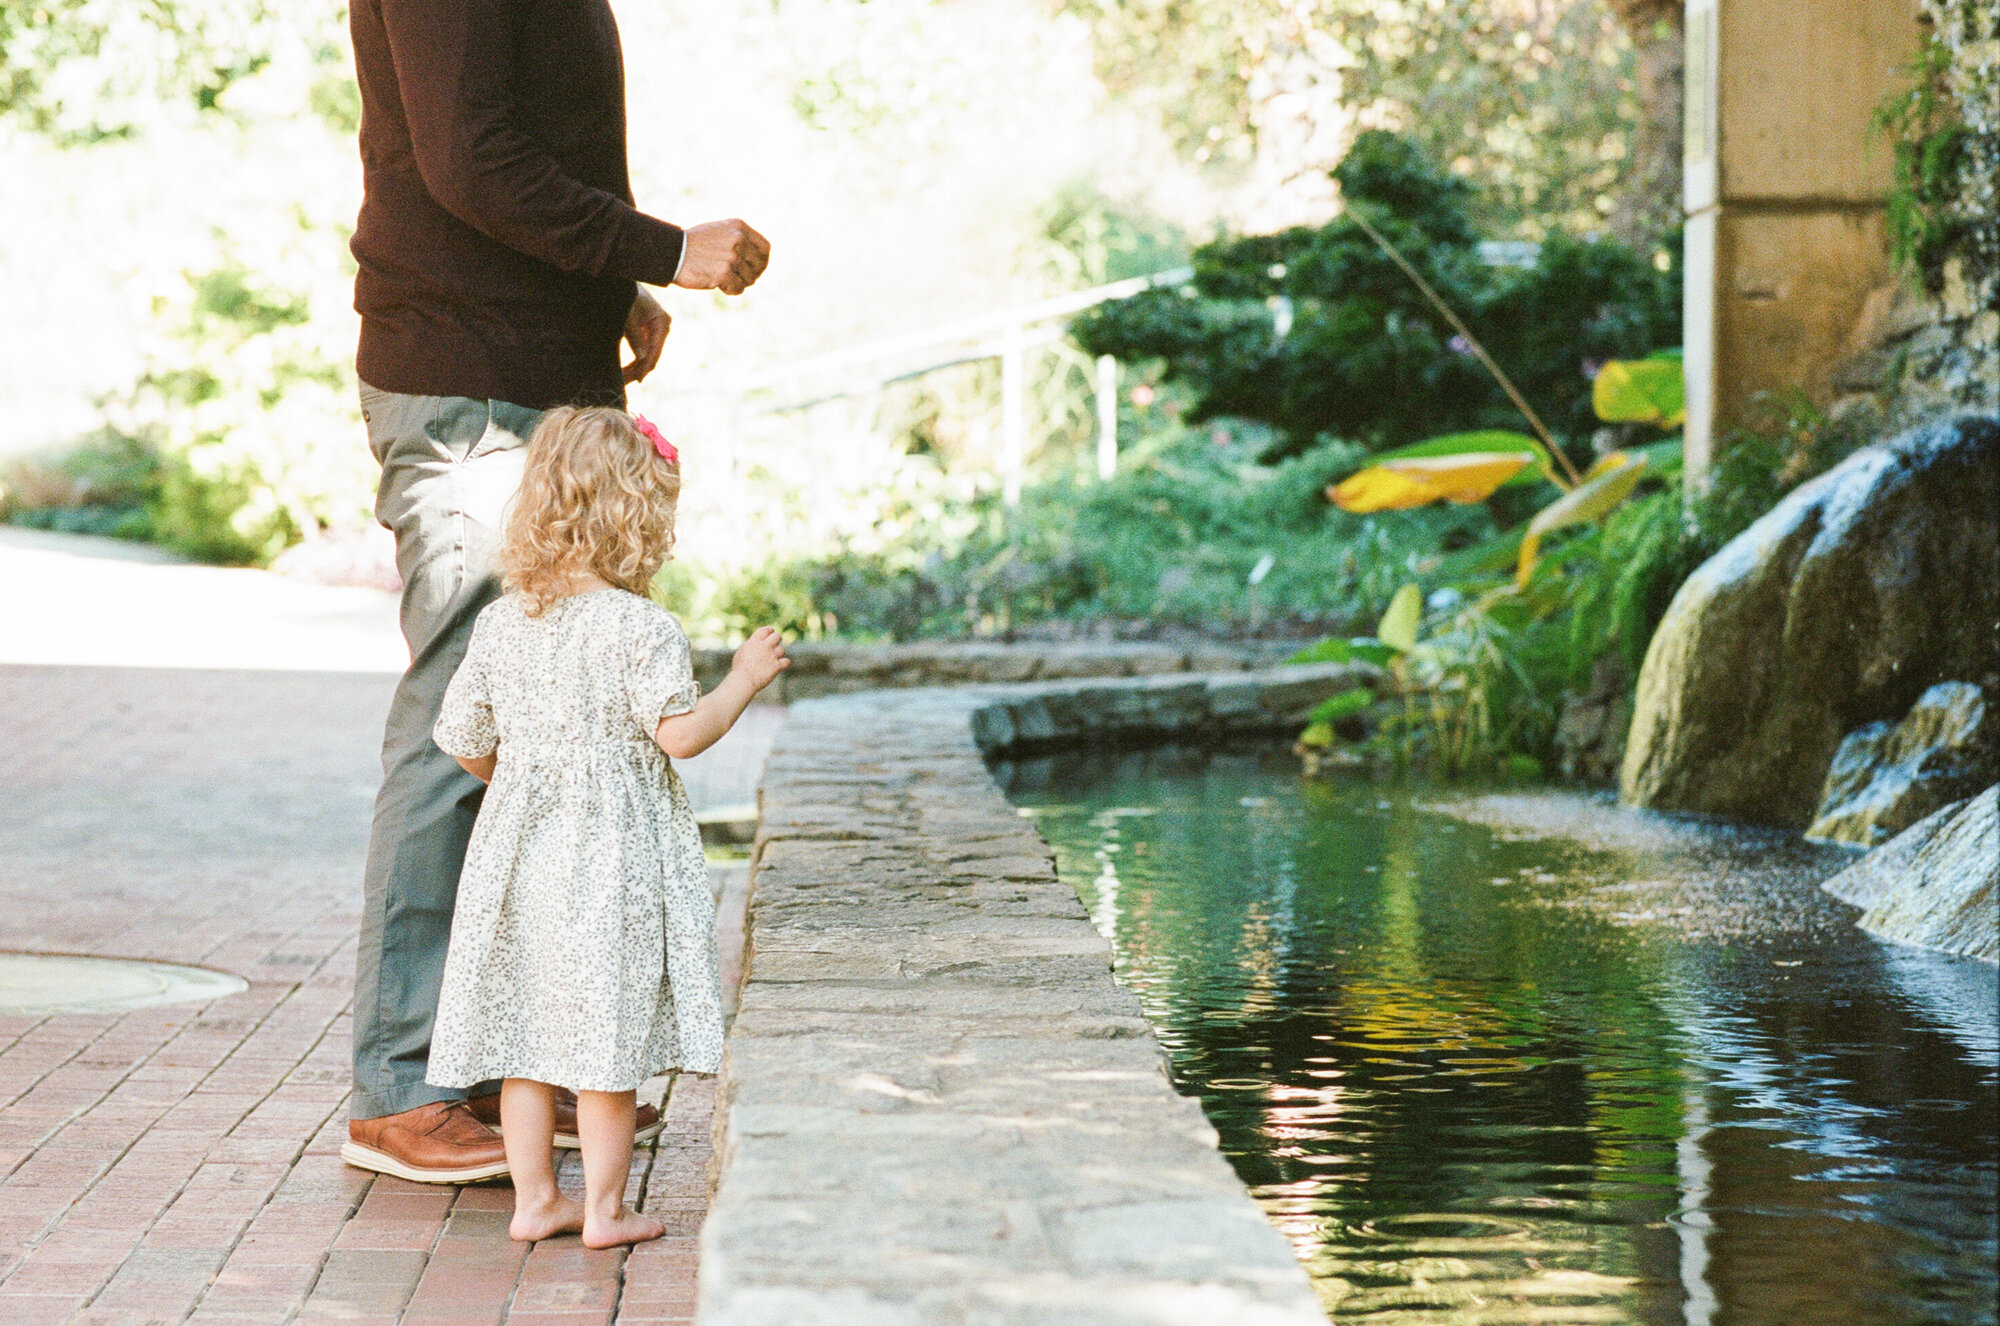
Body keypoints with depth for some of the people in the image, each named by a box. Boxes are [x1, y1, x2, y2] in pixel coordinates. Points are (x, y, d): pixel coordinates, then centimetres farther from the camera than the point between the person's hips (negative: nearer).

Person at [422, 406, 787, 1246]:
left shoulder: (500, 624, 4)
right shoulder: (641, 627, -14)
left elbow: (463, 740, 9)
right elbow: (682, 733, -18)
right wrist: (744, 679, -2)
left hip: (522, 851, 6)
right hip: (613, 855, -6)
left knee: (525, 1028, 12)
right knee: (607, 1042, 2)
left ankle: (534, 1199, 19)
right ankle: (604, 1208, 9)